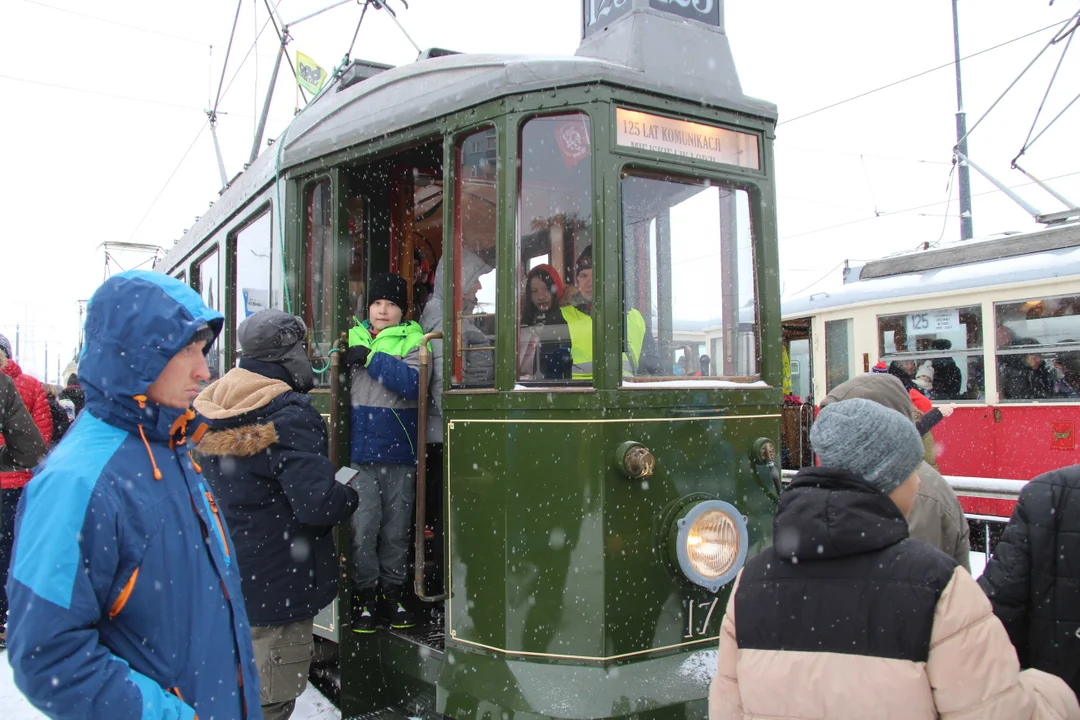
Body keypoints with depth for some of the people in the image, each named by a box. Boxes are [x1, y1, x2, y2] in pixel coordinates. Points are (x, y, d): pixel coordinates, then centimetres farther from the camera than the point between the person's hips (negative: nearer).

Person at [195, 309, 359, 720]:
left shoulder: (207, 410, 5)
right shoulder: (288, 414, -21)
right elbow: (318, 503, -29)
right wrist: (352, 497, -8)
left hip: (222, 579, 8)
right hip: (276, 587, -8)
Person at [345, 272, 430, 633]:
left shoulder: (413, 340, 3)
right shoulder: (352, 337, 10)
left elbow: (414, 382, -15)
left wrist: (370, 358, -17)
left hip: (400, 452, 0)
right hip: (360, 450, 1)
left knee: (396, 528, 9)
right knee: (363, 526, -2)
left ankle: (392, 592, 23)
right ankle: (365, 594, 13)